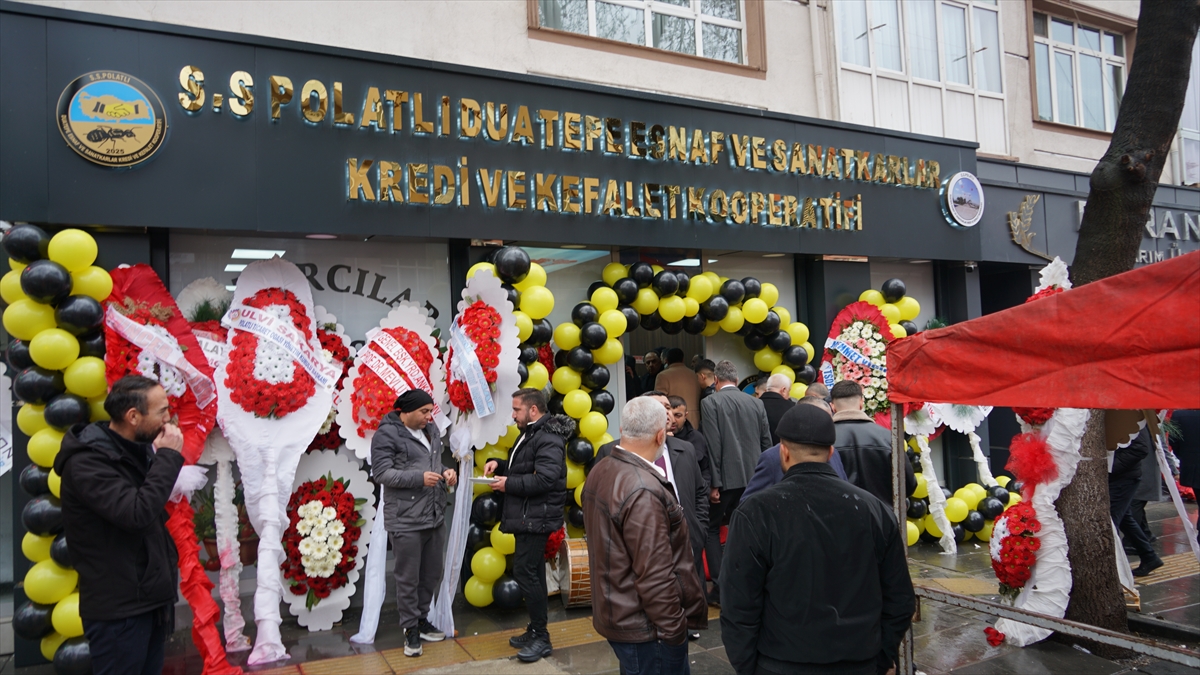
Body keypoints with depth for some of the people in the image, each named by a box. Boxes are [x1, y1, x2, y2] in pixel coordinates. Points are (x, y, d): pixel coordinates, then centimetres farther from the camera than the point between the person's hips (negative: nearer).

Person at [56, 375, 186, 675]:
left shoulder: (137, 450, 10)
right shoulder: (86, 462, -18)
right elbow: (137, 513, -30)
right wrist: (168, 456, -22)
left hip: (151, 598, 8)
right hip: (118, 608, -8)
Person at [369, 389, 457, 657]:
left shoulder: (430, 429, 12)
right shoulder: (387, 434, -11)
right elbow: (381, 472, -16)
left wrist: (446, 472, -1)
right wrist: (419, 477, -23)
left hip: (435, 515, 7)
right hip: (406, 520, -7)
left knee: (432, 573, 15)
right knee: (408, 577, 3)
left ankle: (422, 619, 33)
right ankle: (411, 629, 19)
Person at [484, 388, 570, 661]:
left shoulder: (548, 439, -18)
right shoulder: (529, 434, 16)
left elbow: (545, 479, -28)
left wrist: (508, 484, -20)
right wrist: (498, 464, 7)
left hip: (536, 518, -11)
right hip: (526, 516, 11)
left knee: (525, 572, -10)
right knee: (532, 572, 15)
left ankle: (541, 638, 0)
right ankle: (535, 631, 24)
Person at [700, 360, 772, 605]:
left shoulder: (711, 402, -7)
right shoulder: (756, 403, 7)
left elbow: (713, 444, -13)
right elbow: (766, 442, 8)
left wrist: (714, 483, -10)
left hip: (727, 479, -5)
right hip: (752, 477, 5)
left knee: (712, 529, 9)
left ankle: (722, 587, 3)